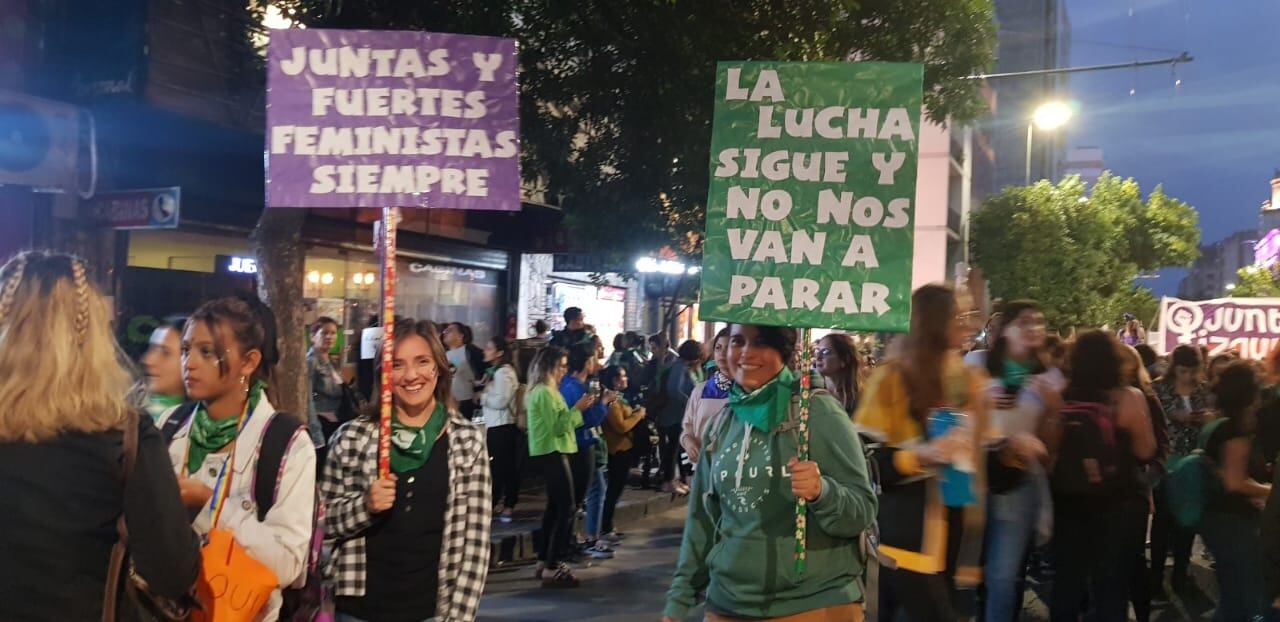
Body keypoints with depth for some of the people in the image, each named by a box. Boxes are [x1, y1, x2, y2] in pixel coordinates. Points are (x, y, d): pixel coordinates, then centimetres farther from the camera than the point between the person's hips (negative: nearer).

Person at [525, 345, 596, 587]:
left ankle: (544, 562, 19)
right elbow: (558, 427, -20)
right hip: (552, 453, -11)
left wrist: (578, 408, 8)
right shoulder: (544, 393, -17)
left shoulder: (544, 391, 16)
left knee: (555, 507, 14)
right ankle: (554, 567, -9)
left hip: (550, 452, 11)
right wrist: (578, 408, -17)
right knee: (566, 508, -10)